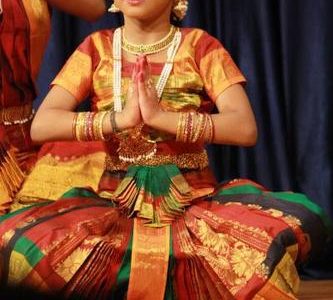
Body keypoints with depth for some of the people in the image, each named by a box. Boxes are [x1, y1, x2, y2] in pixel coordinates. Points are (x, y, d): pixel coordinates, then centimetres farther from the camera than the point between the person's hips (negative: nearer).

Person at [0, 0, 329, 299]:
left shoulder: (200, 46, 3)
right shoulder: (96, 48, 7)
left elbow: (245, 128, -8)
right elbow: (40, 125, -4)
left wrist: (161, 116, -19)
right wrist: (118, 118, -18)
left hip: (193, 203, 0)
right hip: (115, 205, 1)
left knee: (302, 221, -30)